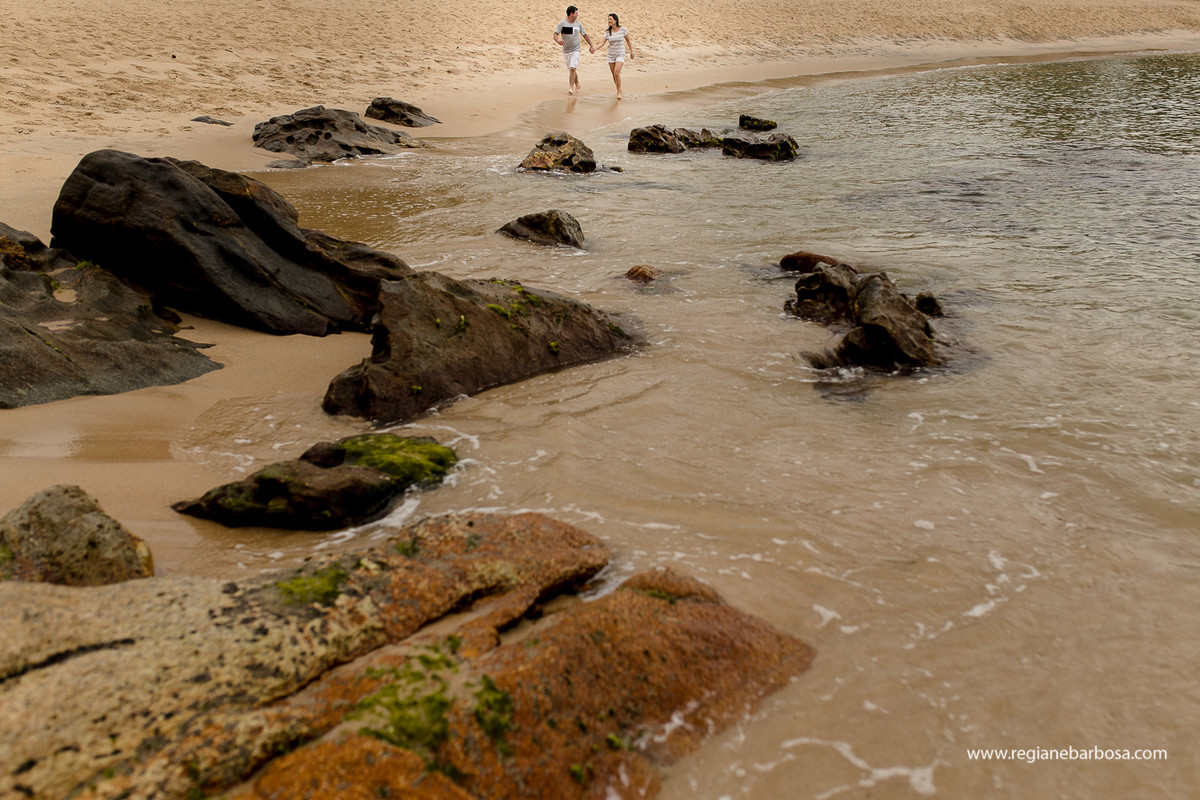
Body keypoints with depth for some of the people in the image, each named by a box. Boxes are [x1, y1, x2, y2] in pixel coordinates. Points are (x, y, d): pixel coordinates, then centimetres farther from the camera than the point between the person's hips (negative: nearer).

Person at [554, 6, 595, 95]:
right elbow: (555, 35, -11)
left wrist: (592, 46, 12)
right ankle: (577, 85, 31)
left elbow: (585, 35, 13)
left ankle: (571, 87, -11)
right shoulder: (562, 23, -5)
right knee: (571, 69, 11)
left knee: (572, 68, -18)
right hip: (566, 50, 1)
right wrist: (558, 41, -34)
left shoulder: (578, 24, 3)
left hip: (576, 50, -1)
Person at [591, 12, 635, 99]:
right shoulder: (607, 32, 0)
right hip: (611, 55, 3)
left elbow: (628, 41, 7)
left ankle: (619, 92, -10)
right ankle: (619, 89, 28)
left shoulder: (623, 30, -5)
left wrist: (632, 52, 9)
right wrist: (595, 48, -26)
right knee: (614, 75, 6)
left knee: (616, 73, -20)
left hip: (620, 55, -3)